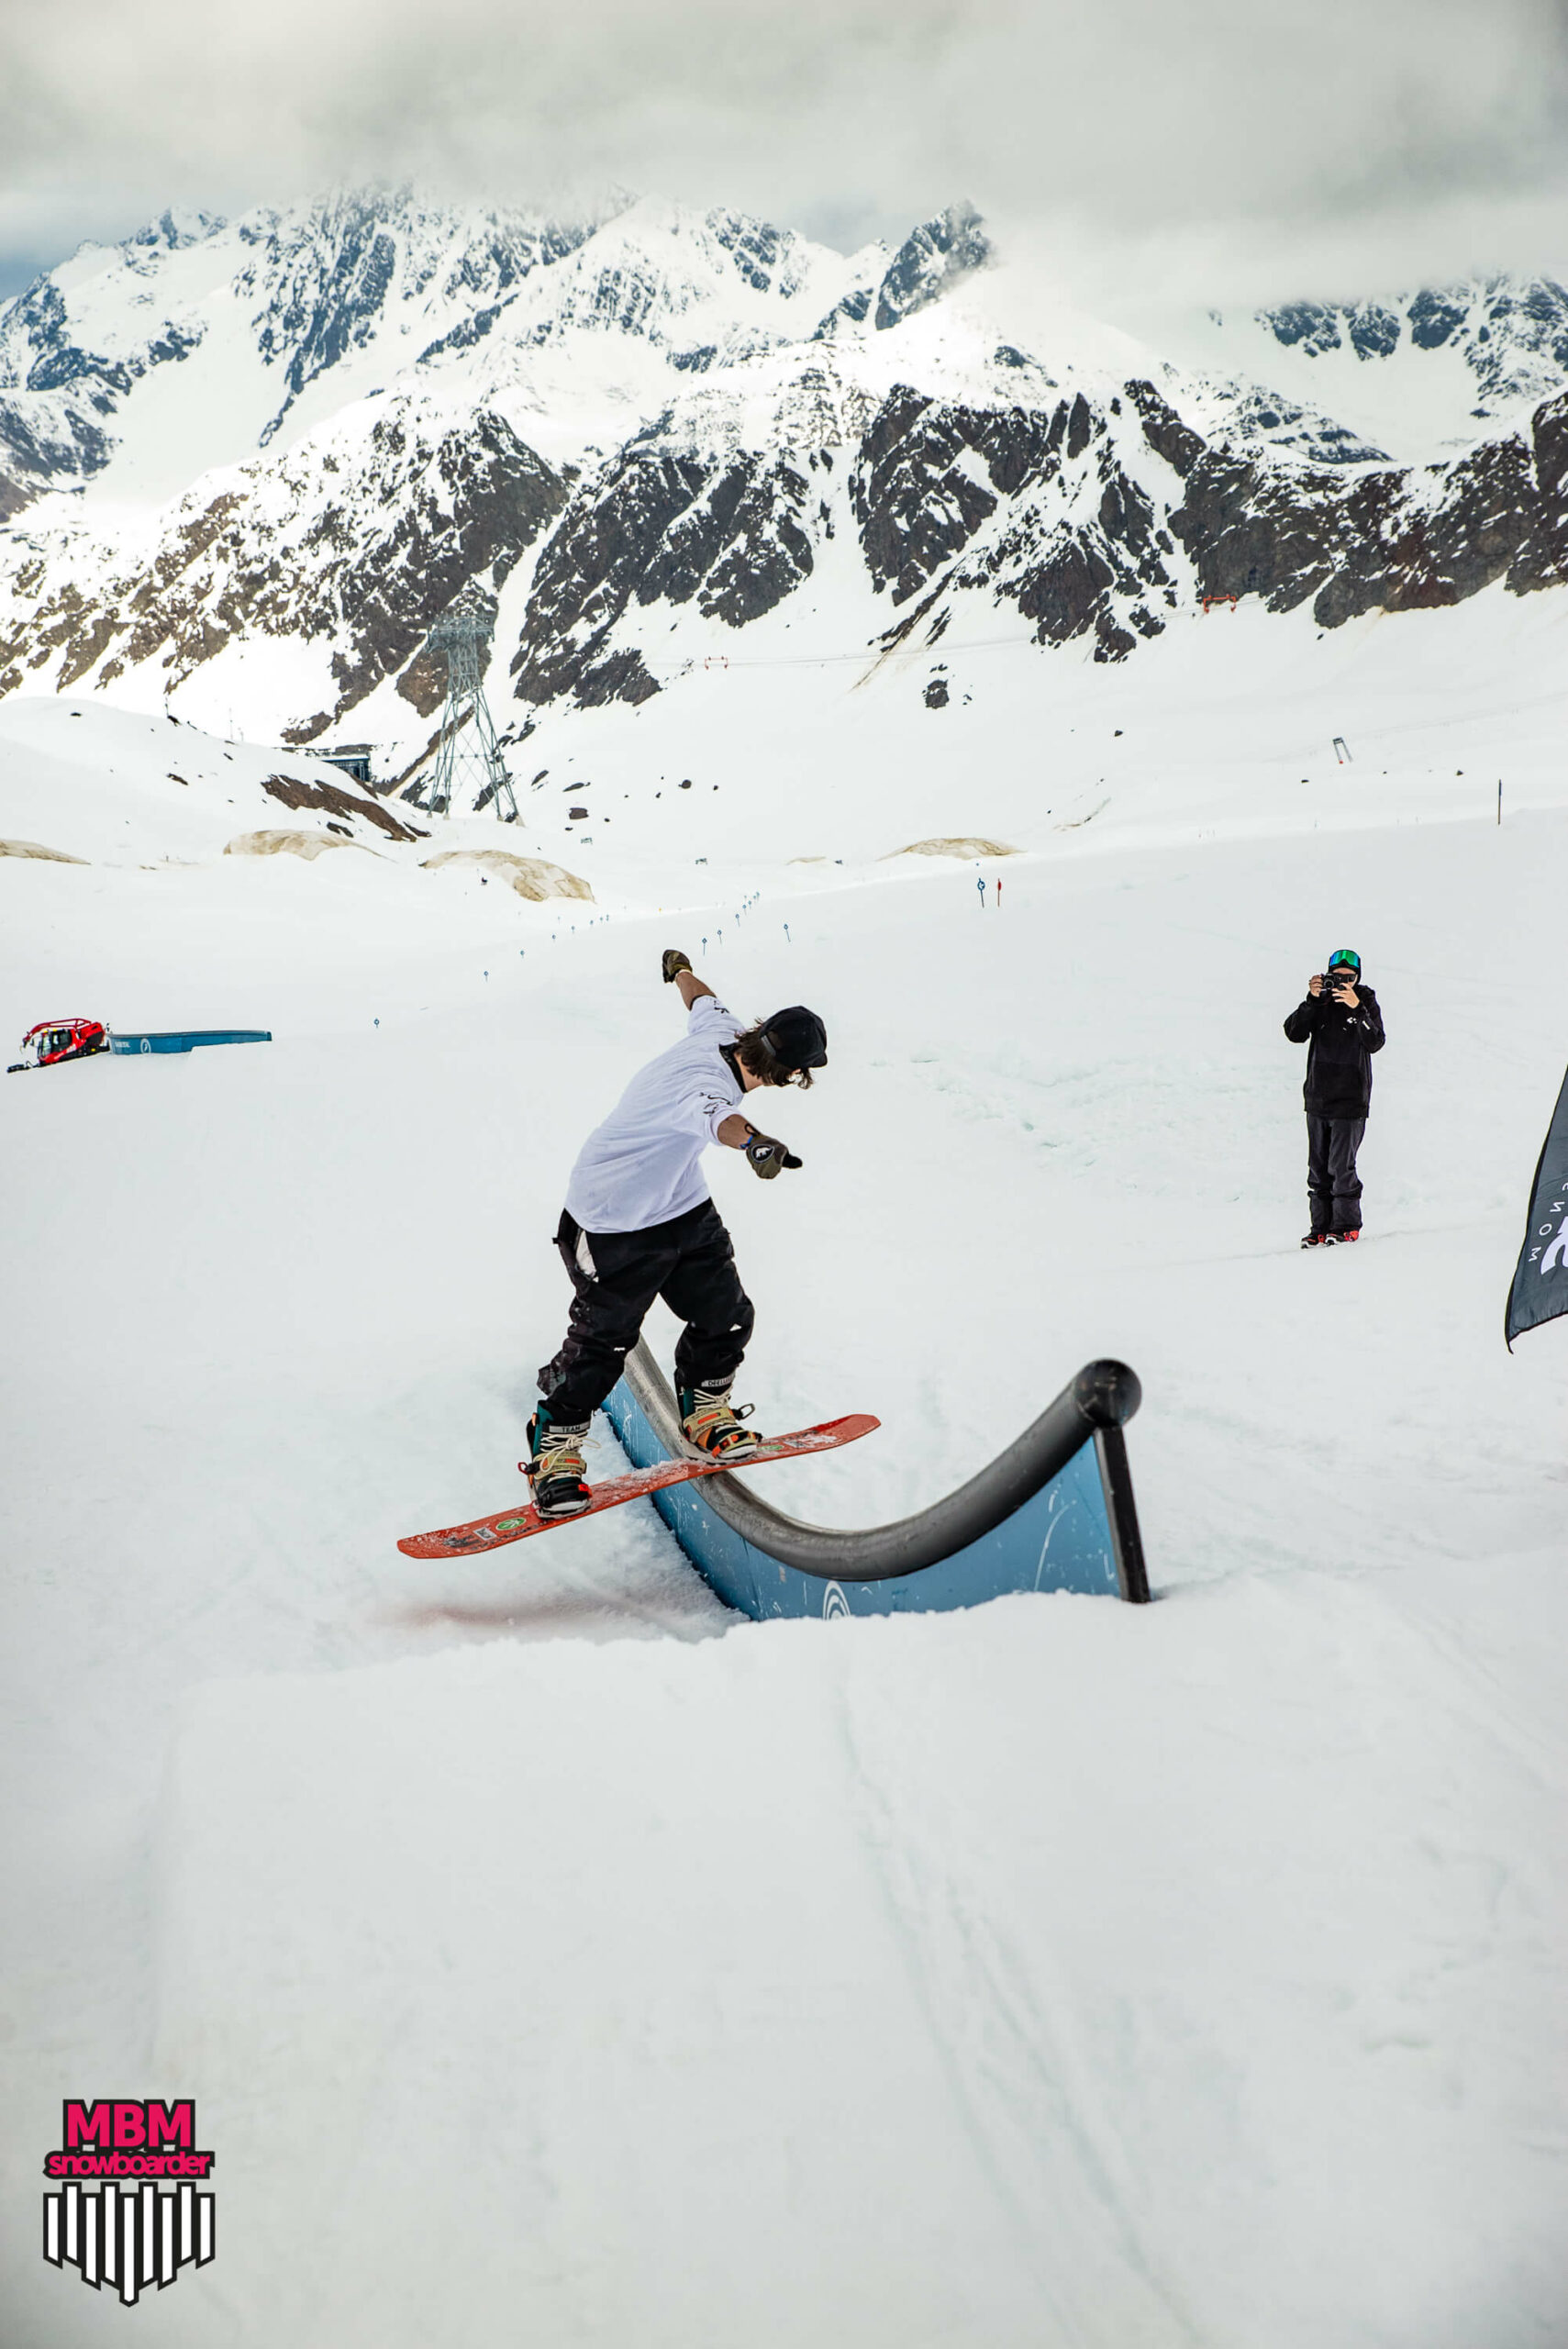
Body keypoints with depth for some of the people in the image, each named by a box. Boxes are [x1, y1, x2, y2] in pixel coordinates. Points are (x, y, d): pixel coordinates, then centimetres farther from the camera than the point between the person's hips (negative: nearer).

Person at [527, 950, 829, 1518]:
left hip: (683, 1207, 9)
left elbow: (701, 997, 14)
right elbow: (718, 1117, -61)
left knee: (726, 1318, 6)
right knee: (602, 1343, -3)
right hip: (615, 1225, -9)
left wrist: (679, 968, 36)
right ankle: (554, 1449, 17)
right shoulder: (707, 1083, -36)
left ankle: (705, 1413, 30)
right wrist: (753, 1141, -83)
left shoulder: (720, 1032, -10)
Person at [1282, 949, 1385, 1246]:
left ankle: (1347, 1226, 7)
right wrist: (1312, 1000, -19)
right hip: (1317, 1098, 4)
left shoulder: (1366, 1002, -2)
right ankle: (1321, 1227, 13)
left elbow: (1375, 1043, -14)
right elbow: (1294, 1033, -8)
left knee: (1341, 1166, -7)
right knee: (1318, 1168, 6)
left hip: (1350, 1101, -4)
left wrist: (1357, 1009, -26)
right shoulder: (1320, 1002, 4)